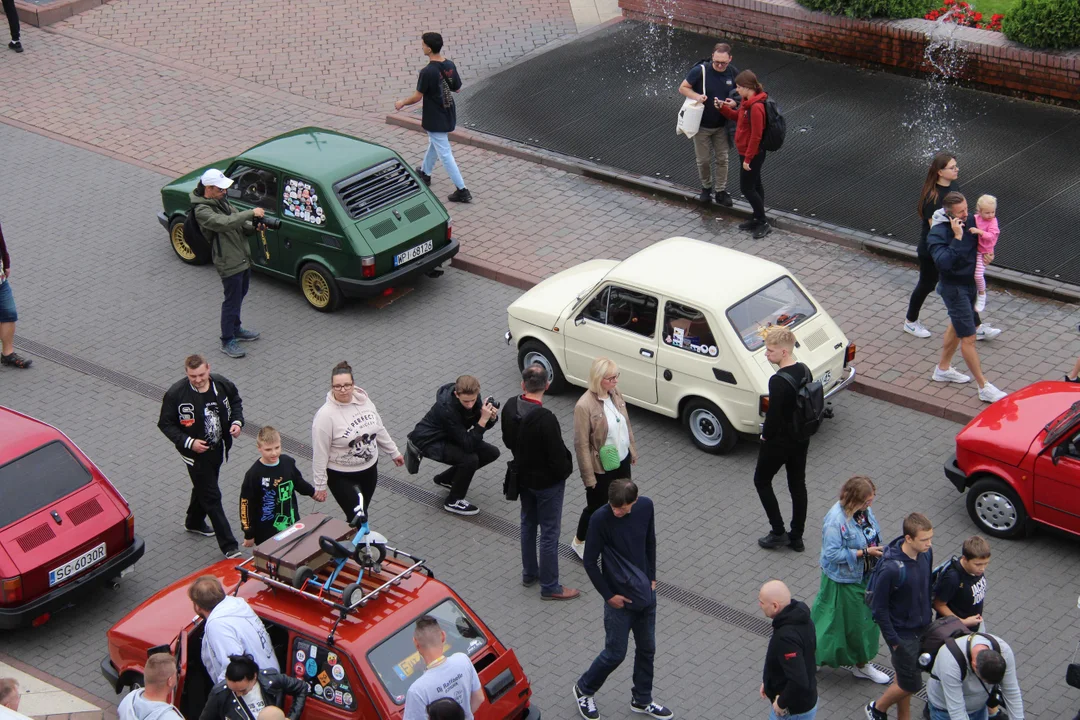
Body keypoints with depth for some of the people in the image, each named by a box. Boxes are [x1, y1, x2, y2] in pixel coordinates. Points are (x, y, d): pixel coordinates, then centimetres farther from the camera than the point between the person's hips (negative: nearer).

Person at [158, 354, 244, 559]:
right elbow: (165, 424, -13)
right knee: (211, 496, -3)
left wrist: (237, 421, -8)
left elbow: (235, 401, 11)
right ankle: (228, 546, 0)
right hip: (196, 452, -5)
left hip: (218, 448, 5)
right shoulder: (175, 394, -22)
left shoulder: (222, 384, -10)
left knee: (203, 486, 25)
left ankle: (194, 522, 52)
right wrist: (188, 442, -24)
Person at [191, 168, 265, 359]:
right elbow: (225, 223, -38)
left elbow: (238, 223, 11)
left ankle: (236, 329, 42)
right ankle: (227, 342, 13)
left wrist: (254, 227, -10)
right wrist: (251, 213, -35)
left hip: (243, 257, 9)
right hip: (229, 262, -9)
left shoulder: (221, 200, 6)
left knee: (240, 295, 23)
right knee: (232, 300, 0)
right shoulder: (202, 211, -23)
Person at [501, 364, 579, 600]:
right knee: (549, 533, 7)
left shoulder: (510, 407, -12)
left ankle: (529, 574, 40)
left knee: (528, 524, 25)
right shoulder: (545, 419, -34)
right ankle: (550, 587, 18)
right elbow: (558, 456, -25)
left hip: (522, 476, 7)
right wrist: (566, 471, -4)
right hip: (547, 482, -7)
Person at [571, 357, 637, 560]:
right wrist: (589, 476, -18)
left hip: (622, 461, 7)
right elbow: (581, 444, -22)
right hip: (601, 468, -7)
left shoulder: (616, 393, -5)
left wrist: (633, 451, 15)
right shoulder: (584, 406, -28)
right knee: (596, 507, 13)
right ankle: (579, 542, 38)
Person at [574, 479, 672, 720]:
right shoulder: (600, 519, -24)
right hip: (620, 599, -5)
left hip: (646, 594, 5)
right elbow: (590, 561, -15)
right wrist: (608, 595, -11)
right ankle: (584, 689, 29)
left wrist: (651, 577, 8)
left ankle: (642, 700, 35)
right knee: (615, 653, 4)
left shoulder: (646, 506, -9)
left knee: (647, 649, 17)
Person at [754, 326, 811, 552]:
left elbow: (773, 415, -26)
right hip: (801, 439, 8)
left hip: (779, 441, -8)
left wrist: (765, 436, -8)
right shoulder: (805, 371, -3)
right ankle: (796, 537, 25)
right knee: (798, 484, 17)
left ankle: (778, 532, 12)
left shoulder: (778, 381, -29)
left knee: (762, 481, 13)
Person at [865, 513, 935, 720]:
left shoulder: (926, 554, -9)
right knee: (911, 683, 4)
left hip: (922, 629, 6)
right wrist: (893, 640, -16)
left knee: (904, 678, 20)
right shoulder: (891, 568, -31)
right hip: (902, 633, -6)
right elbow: (879, 607, -21)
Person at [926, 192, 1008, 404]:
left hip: (970, 283, 9)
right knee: (968, 337, -4)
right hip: (954, 288, -8)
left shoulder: (969, 221, -2)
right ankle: (984, 388, 1)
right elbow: (943, 261, -37)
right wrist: (957, 238, -39)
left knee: (957, 326, 24)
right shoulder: (937, 234, -24)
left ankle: (943, 369, 44)